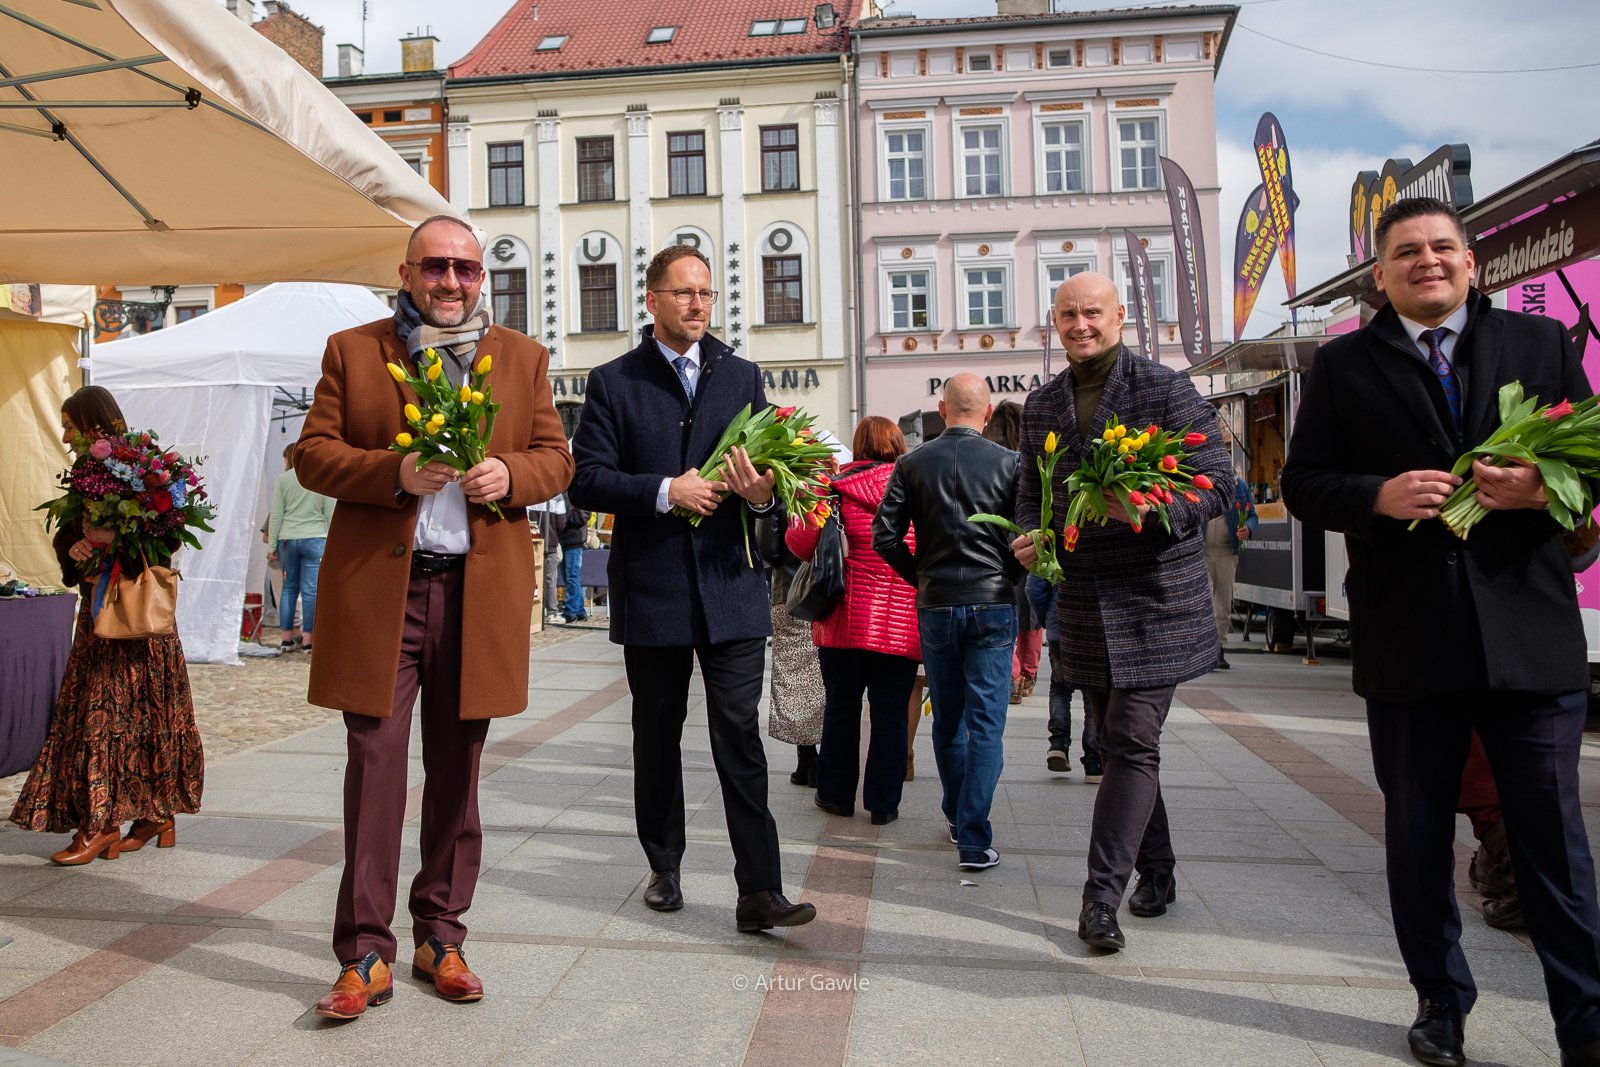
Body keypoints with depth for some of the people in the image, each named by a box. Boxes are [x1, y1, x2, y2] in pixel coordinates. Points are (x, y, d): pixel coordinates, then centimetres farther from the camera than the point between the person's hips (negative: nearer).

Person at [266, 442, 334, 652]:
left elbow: (276, 515, 1)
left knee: (289, 588, 11)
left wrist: (271, 546, 6)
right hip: (314, 540, -1)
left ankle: (287, 638, 13)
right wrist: (330, 546, 9)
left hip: (287, 540, 1)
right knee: (310, 590, -1)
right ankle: (307, 640, -2)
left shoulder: (283, 479, 3)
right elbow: (330, 515, 4)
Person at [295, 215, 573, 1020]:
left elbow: (555, 457, 11)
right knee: (375, 765, -2)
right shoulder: (352, 350, 10)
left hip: (481, 590, 2)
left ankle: (440, 940, 22)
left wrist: (509, 475, -11)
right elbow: (313, 454, 4)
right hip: (377, 587, -1)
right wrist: (394, 471, -13)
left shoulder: (523, 357, 13)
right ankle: (366, 956, 9)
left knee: (457, 770, 8)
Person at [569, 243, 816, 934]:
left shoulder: (742, 377, 12)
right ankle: (664, 869, 30)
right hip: (651, 591, 0)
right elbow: (586, 481, -5)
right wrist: (666, 490, -17)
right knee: (657, 739, 13)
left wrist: (762, 494, -12)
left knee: (739, 736, -4)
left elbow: (769, 464, 11)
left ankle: (759, 891, 0)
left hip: (730, 586, 1)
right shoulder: (612, 383, 4)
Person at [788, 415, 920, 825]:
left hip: (846, 621, 0)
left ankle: (837, 794, 25)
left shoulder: (838, 487, -4)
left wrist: (801, 513, 12)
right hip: (902, 628, 1)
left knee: (841, 708, 13)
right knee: (890, 714, 8)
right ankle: (883, 803, 14)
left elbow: (801, 544, -7)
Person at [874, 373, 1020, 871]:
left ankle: (957, 817, 33)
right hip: (993, 606, -2)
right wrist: (1007, 579, 9)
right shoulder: (1008, 463, -5)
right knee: (986, 724, 2)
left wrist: (921, 577, 10)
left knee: (947, 720, 17)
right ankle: (974, 840, 0)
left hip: (935, 607, 2)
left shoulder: (912, 464, 0)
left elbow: (885, 537, -3)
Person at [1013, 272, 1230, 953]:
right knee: (1115, 743, 12)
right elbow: (1032, 490, 20)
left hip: (1155, 597, -5)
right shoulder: (1041, 406, 11)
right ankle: (1156, 874, 28)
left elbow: (1218, 484, -7)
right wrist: (1030, 536, -2)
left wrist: (1150, 511, -25)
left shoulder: (1167, 391, -5)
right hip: (1082, 602, 5)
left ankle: (1101, 897, -2)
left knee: (1132, 744, -8)